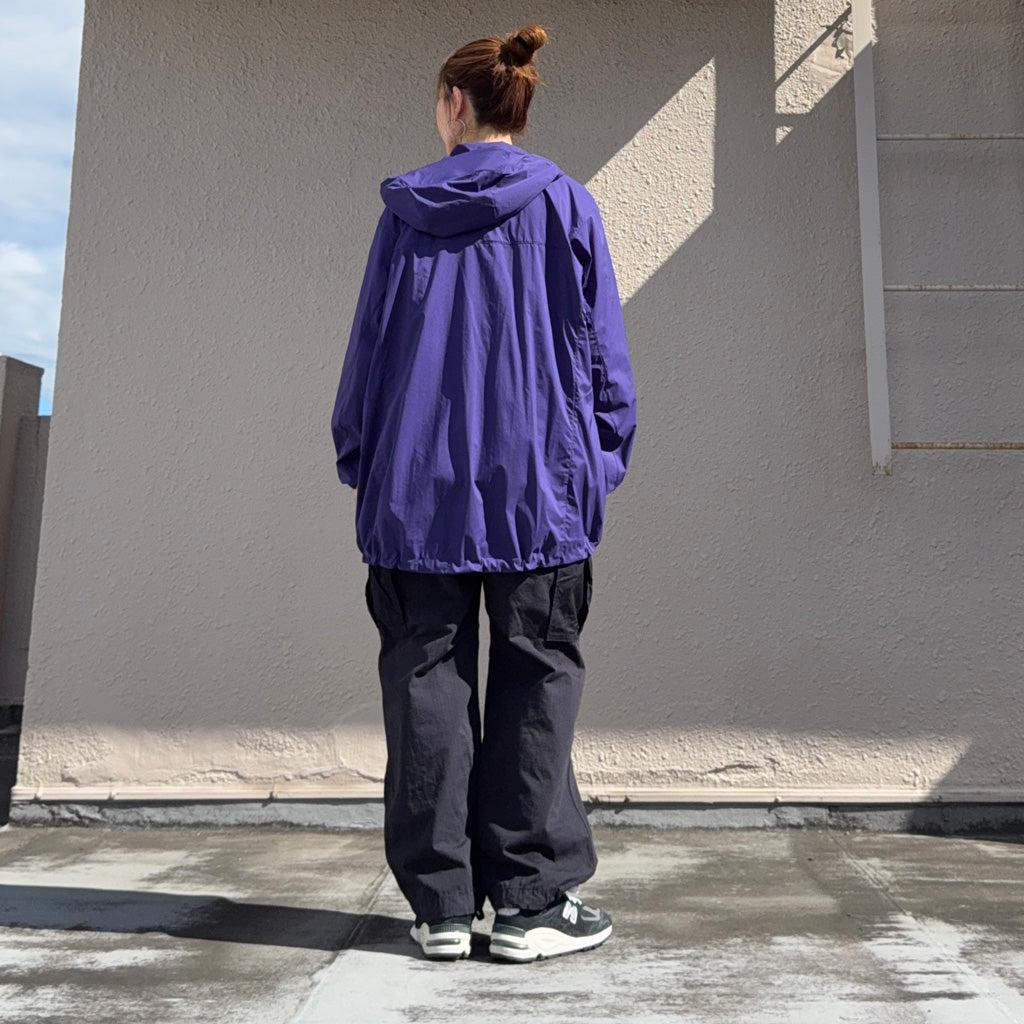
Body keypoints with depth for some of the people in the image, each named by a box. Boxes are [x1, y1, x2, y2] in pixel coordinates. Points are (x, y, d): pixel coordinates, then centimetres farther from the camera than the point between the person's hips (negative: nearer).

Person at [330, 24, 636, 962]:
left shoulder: (406, 211, 8)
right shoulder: (564, 205, 6)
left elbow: (371, 341, 8)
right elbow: (600, 348, 4)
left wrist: (360, 459, 15)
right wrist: (603, 460, 10)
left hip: (419, 484, 1)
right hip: (538, 485, -1)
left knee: (427, 682, 6)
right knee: (534, 683, 5)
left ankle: (441, 903, 12)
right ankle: (532, 900, 8)